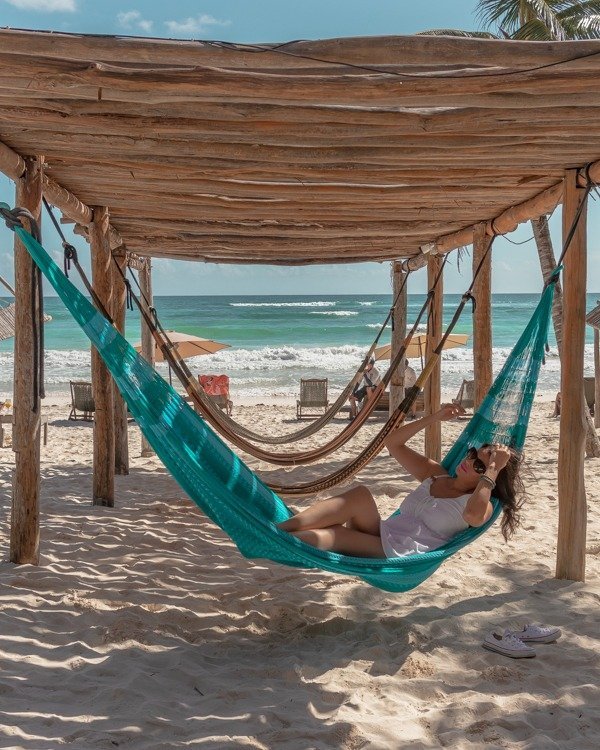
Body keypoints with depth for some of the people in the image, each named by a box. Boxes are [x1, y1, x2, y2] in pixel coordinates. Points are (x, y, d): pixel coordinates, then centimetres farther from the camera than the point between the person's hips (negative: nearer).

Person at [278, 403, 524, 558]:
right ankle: (275, 531, -34)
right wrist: (434, 418, 12)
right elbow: (393, 442, 18)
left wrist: (493, 469, -16)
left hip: (399, 558, -6)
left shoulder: (480, 504, 1)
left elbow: (473, 515, -26)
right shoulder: (434, 475, 20)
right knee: (360, 494, -25)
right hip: (379, 534, 6)